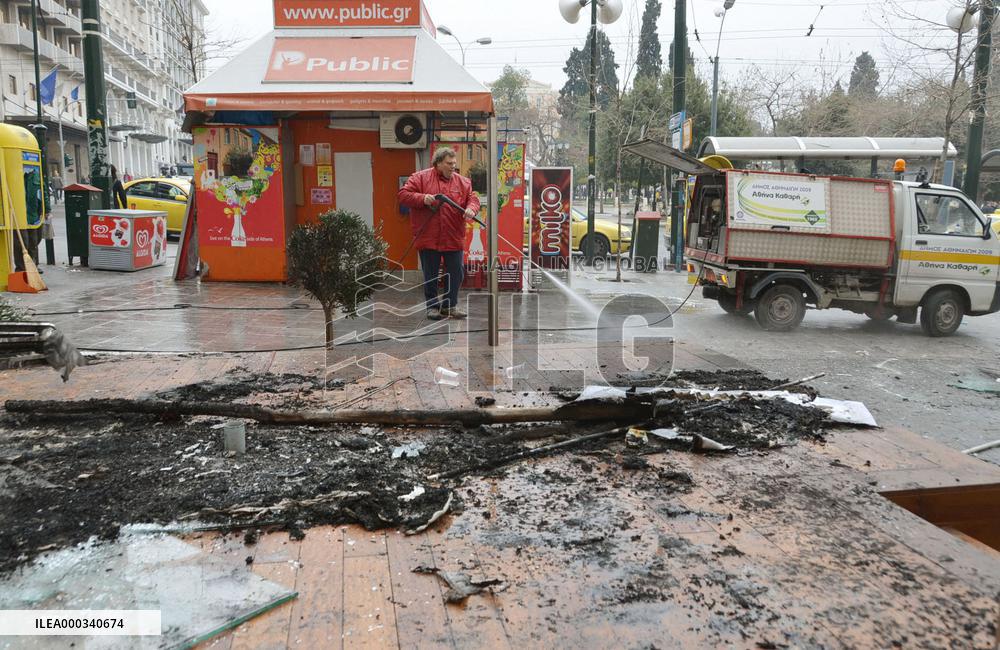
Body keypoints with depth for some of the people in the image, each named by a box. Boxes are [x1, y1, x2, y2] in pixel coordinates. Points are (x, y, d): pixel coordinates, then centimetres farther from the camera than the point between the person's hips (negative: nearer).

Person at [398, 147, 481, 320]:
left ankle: (450, 305, 22)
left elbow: (472, 198, 6)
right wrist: (422, 198, -20)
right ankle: (432, 306, 20)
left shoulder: (462, 181, 8)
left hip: (453, 239, 3)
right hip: (428, 237, -3)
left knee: (456, 273, 7)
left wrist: (471, 208, -17)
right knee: (430, 275, 6)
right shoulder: (420, 177, -1)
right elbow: (403, 195, -5)